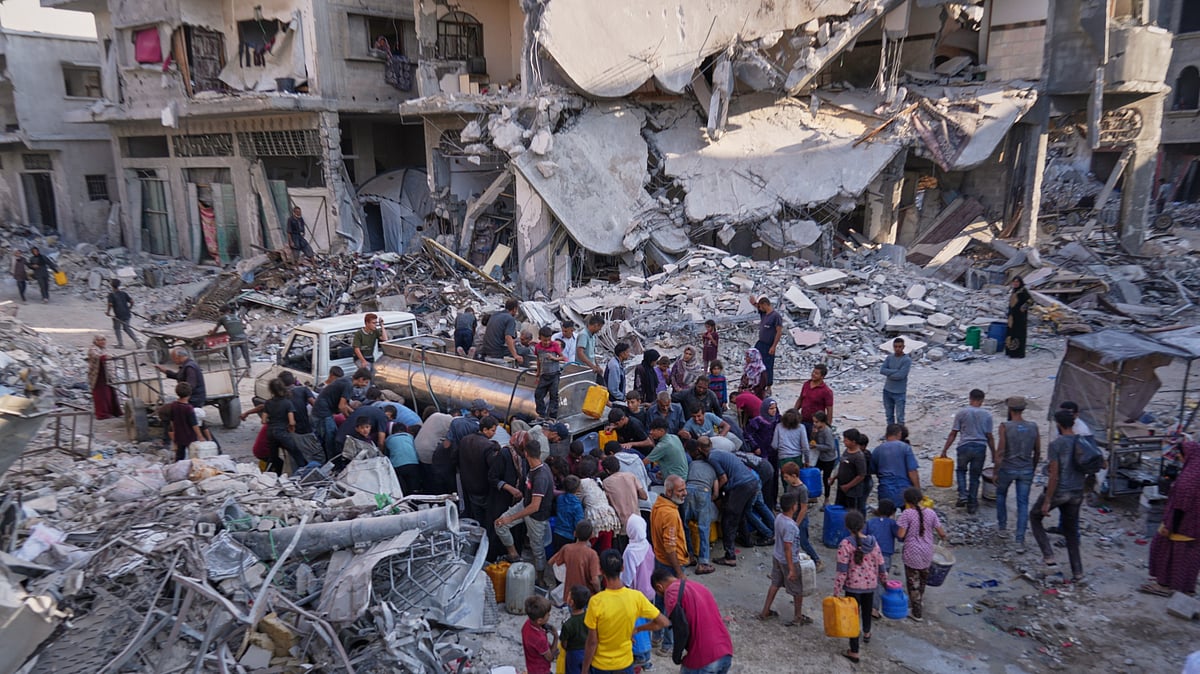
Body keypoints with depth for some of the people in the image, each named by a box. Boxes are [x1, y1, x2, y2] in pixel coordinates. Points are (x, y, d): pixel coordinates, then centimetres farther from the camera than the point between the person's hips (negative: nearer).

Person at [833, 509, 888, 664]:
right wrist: (884, 580, 20)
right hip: (871, 584, 5)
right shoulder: (872, 542, -8)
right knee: (867, 609, 30)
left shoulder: (845, 544, -21)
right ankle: (866, 634, 55)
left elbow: (842, 571, -20)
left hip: (853, 586, -4)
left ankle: (854, 652, 13)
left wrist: (836, 591, -12)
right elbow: (880, 565, 0)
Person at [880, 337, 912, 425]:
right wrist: (896, 371, -18)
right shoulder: (889, 357, 3)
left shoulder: (907, 360, -13)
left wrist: (888, 374, -9)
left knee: (899, 417, 0)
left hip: (900, 393, -5)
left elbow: (901, 375, -23)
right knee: (889, 415, 16)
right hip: (887, 391, 5)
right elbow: (882, 370, -10)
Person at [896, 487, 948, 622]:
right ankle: (919, 599, 46)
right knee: (923, 579, 26)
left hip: (912, 554, -4)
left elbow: (900, 535, -19)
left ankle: (916, 613, 16)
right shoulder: (931, 513, -5)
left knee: (913, 582, 9)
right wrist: (943, 537, 23)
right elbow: (941, 533, 0)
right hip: (927, 553, 4)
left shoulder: (907, 514, -18)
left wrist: (899, 529, 3)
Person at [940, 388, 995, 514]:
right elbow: (990, 437, 2)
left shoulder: (962, 413, -3)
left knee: (961, 470, 22)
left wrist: (944, 450, 4)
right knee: (975, 476, 12)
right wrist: (994, 454, 13)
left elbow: (953, 434, -2)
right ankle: (972, 505, 18)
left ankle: (963, 495, 4)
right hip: (981, 448, 1)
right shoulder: (987, 415, 0)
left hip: (965, 446, -1)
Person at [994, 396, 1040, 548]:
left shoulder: (1005, 426, -13)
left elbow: (1000, 452, -14)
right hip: (1026, 471, 2)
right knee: (1023, 504, 6)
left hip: (1007, 469, -2)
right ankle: (1020, 541, 2)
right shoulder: (1033, 427, -2)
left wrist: (996, 472, -4)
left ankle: (1002, 527, 32)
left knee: (1001, 495, 24)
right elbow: (1037, 453, 6)